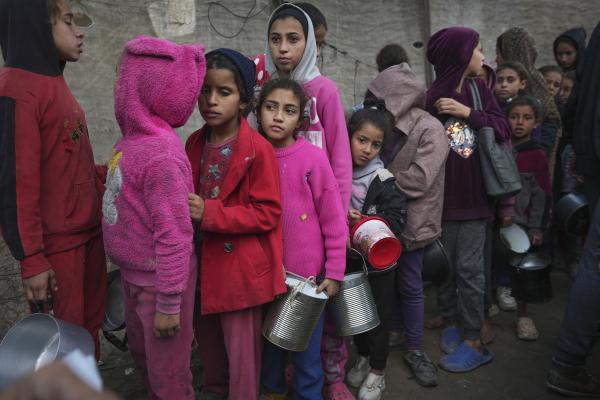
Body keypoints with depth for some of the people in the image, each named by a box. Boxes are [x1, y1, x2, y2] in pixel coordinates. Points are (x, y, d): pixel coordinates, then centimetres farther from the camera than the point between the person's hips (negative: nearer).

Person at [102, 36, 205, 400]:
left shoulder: (161, 154, -27)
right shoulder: (133, 139, 1)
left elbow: (174, 234, -27)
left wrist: (168, 304, -22)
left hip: (160, 281, -9)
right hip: (134, 275, 9)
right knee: (142, 354, 28)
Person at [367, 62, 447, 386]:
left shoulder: (430, 130, -17)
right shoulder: (390, 126, 3)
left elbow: (418, 180, -24)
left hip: (411, 221, -6)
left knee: (410, 284, 4)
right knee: (387, 276, 17)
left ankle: (415, 350, 21)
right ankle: (393, 329, 38)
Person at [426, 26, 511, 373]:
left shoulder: (480, 90, 5)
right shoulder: (432, 97, -7)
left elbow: (503, 129, 3)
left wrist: (469, 113, -11)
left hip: (473, 195, 2)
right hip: (443, 197, -2)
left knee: (469, 267, 4)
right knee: (445, 264, 9)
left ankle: (474, 341, 14)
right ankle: (451, 322, 29)